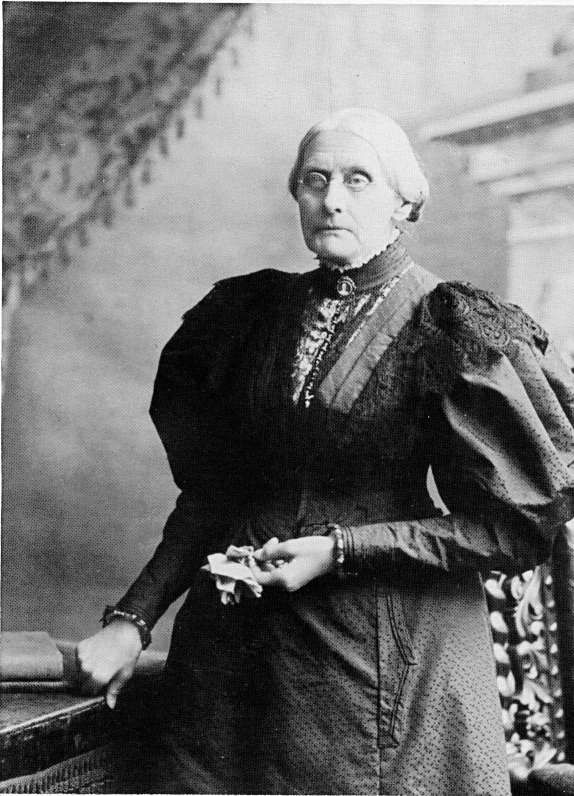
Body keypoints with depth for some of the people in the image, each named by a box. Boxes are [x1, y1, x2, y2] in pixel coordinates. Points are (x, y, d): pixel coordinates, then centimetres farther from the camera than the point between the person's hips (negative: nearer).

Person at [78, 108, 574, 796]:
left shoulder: (447, 332, -7)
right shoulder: (255, 315, 8)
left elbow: (515, 525, -9)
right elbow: (208, 497, 10)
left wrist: (341, 547, -15)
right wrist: (131, 618, 0)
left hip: (386, 657, -4)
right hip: (236, 642, 4)